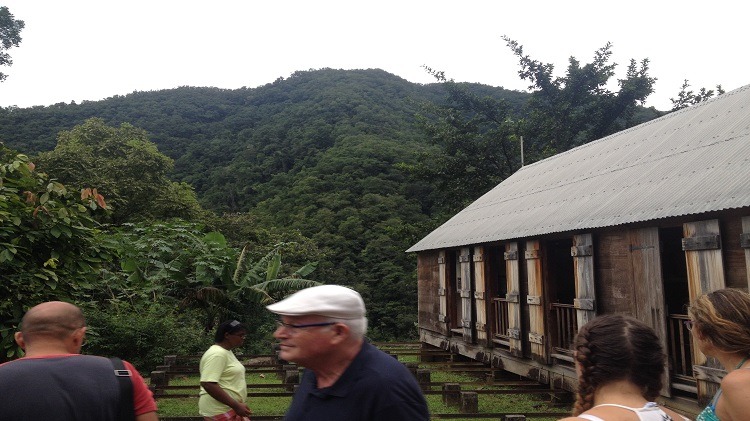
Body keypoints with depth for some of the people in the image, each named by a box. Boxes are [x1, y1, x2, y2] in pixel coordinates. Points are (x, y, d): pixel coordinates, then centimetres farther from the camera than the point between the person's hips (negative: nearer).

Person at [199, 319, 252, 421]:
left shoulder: (226, 352, 13)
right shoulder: (217, 354, -18)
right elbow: (208, 384, -27)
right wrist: (236, 406, -26)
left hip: (228, 408, 10)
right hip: (220, 411, -10)